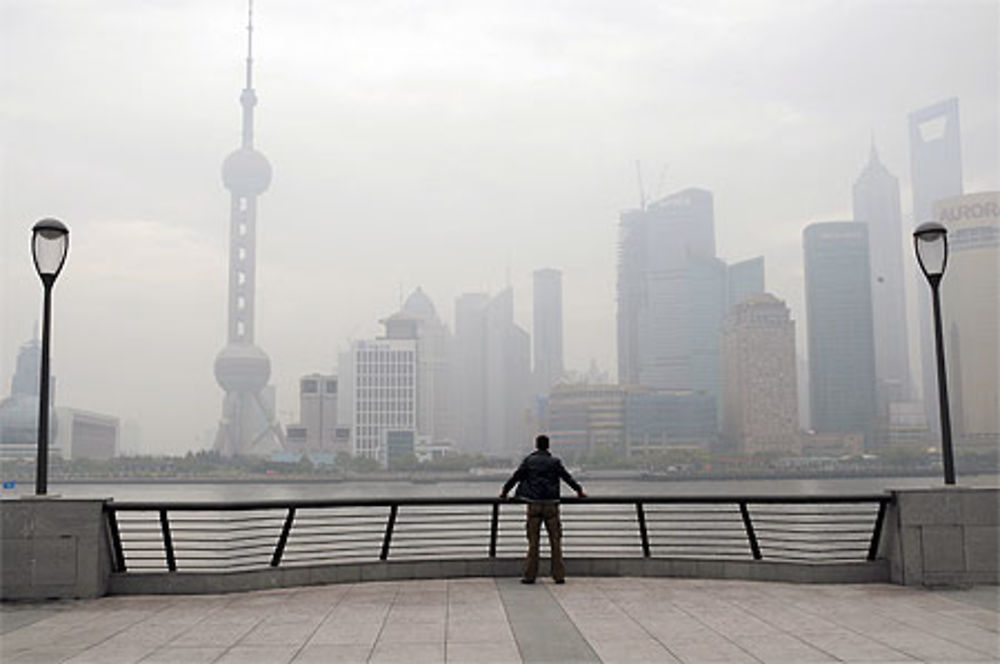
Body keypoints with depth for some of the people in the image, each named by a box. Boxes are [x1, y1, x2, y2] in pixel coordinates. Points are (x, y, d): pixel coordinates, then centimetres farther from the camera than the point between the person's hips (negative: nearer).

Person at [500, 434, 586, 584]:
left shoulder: (529, 460, 3)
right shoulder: (555, 462, 2)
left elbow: (516, 477, 7)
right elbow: (568, 477, 10)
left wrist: (504, 491, 20)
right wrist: (579, 490, 24)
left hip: (534, 504, 0)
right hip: (551, 504, 0)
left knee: (533, 541, 5)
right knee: (555, 541, 5)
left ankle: (530, 575, 5)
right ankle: (559, 575, 4)